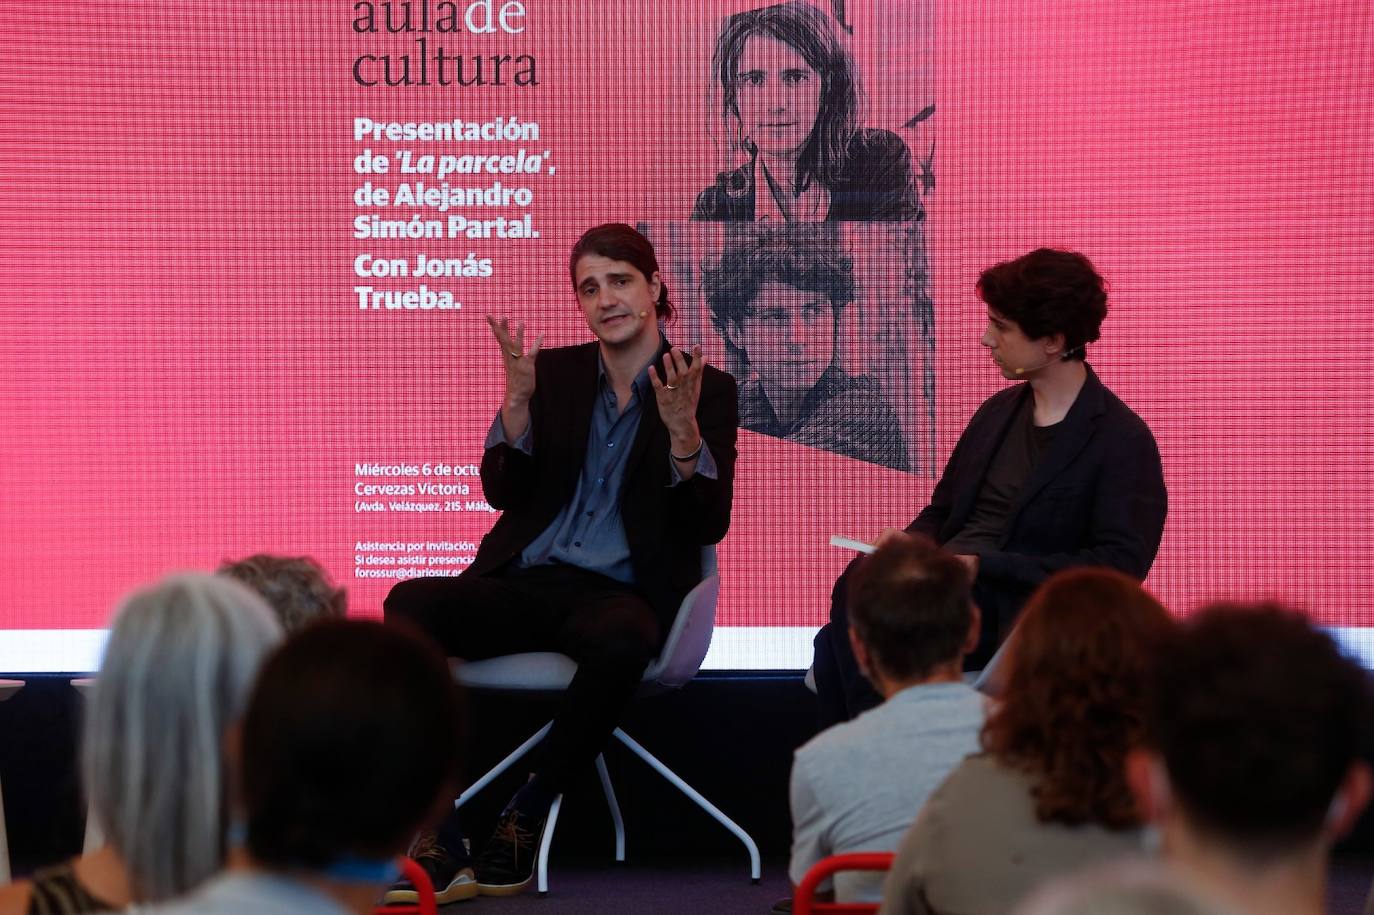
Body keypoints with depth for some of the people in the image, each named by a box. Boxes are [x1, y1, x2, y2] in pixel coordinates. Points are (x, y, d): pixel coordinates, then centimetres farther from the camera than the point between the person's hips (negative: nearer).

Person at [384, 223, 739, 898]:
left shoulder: (708, 389, 6)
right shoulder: (556, 372, 15)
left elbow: (710, 524, -3)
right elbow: (502, 491, 8)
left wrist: (682, 427, -18)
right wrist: (518, 398, -7)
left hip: (619, 593, -3)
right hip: (526, 583, 3)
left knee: (621, 641, -41)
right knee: (409, 603, -27)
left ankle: (526, 818, -19)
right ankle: (440, 845, -31)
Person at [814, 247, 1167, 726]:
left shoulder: (1122, 441, -4)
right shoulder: (997, 412, 19)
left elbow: (1119, 566, -13)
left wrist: (986, 566, -17)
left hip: (1011, 614, -7)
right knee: (836, 646, -22)